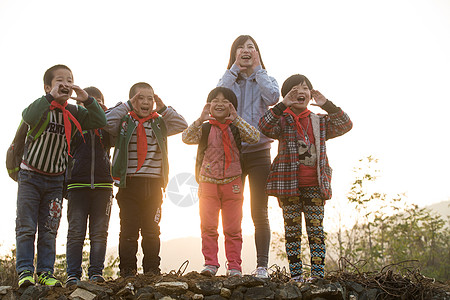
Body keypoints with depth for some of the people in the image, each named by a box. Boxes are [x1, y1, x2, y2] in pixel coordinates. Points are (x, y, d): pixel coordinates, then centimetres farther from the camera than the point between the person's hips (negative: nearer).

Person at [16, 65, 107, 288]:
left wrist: (87, 100, -19)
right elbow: (29, 117, -33)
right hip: (31, 175, -3)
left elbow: (100, 122, -9)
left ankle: (45, 272, 10)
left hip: (55, 180, 3)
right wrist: (51, 96, -33)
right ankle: (25, 271, 3)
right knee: (26, 227, -3)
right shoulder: (42, 107, -10)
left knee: (49, 230, 5)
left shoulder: (73, 113, 1)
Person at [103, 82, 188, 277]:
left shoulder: (159, 124, 11)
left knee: (152, 231, 8)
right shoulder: (124, 122, 4)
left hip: (153, 185, 2)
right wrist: (127, 106, -10)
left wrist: (163, 108, -3)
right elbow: (106, 122, -13)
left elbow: (182, 125, 2)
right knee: (128, 230, 0)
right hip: (129, 184, -2)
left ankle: (152, 269, 17)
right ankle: (127, 270, 8)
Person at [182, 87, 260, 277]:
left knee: (233, 228, 3)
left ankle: (234, 266, 10)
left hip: (232, 183, 0)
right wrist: (200, 120, -23)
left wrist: (236, 119, -18)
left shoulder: (236, 128, 5)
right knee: (208, 226, 0)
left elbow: (254, 137, -11)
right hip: (208, 183, 0)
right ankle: (210, 263, 8)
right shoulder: (204, 129, 4)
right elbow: (186, 138, -12)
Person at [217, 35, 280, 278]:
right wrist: (235, 68, -6)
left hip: (258, 151, -1)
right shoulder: (228, 79, 12)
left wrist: (257, 69, -4)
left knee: (259, 213, -2)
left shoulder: (265, 79, 11)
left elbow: (273, 97, -13)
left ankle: (262, 266, 3)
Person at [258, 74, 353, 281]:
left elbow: (345, 125, 1)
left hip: (314, 186, 2)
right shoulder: (282, 121, 4)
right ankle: (296, 275, 9)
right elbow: (264, 126, -17)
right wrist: (283, 105, -24)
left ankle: (318, 274, 5)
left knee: (316, 229, 1)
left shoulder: (319, 122, 12)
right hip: (289, 185, -2)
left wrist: (327, 105, -9)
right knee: (292, 230, 3)